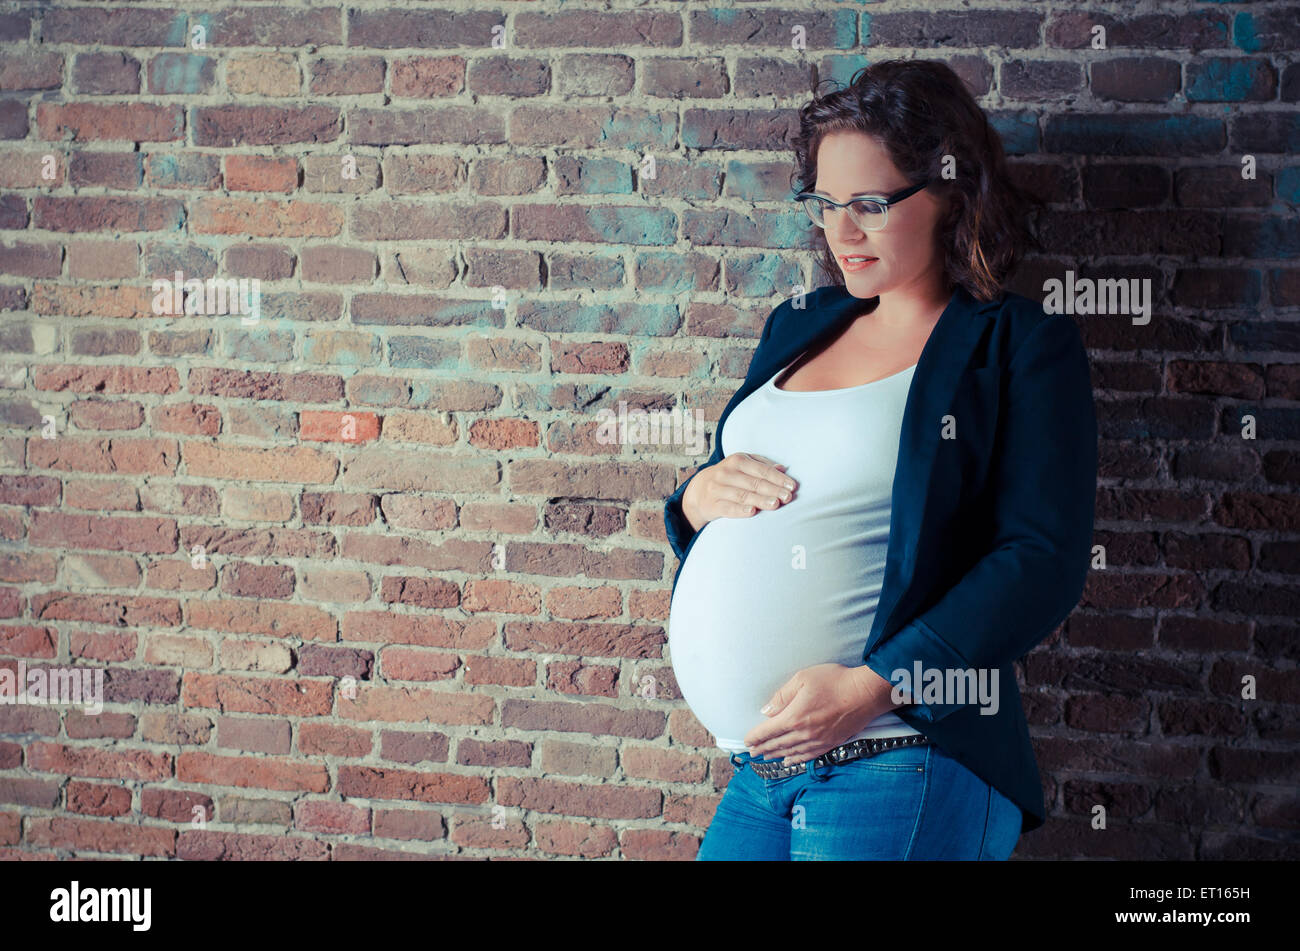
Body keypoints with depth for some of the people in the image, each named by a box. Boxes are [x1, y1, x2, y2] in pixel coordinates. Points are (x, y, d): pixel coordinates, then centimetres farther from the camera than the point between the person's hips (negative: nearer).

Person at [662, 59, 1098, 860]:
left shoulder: (1023, 346, -3)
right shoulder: (799, 326, 16)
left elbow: (1044, 561, -12)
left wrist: (873, 686, -20)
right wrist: (699, 498, -1)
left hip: (901, 769, -6)